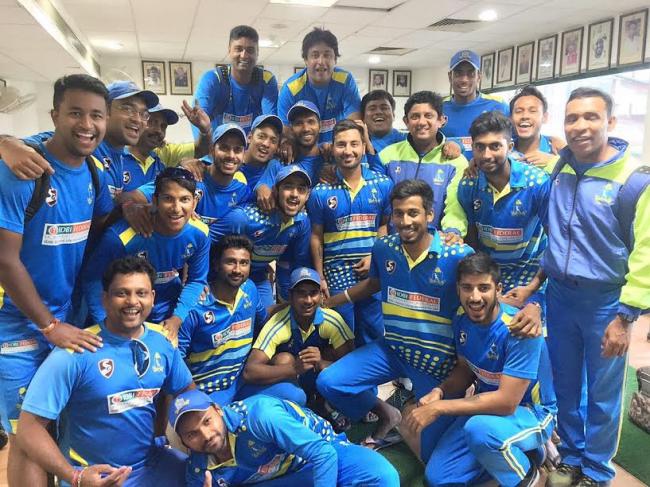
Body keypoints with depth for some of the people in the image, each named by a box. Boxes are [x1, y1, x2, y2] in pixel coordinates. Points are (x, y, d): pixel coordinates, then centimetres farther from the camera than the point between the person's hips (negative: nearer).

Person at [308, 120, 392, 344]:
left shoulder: (383, 184, 0)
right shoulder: (321, 192, -3)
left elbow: (385, 225, 5)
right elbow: (316, 237, 2)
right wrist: (319, 277, 1)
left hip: (374, 271, 1)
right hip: (336, 273, -1)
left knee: (373, 334, 14)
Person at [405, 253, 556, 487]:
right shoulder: (462, 320, -8)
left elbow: (506, 402, -31)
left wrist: (438, 408, -29)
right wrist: (439, 392, -16)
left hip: (530, 412, -6)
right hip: (487, 407, 6)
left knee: (479, 428, -38)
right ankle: (510, 454, 16)